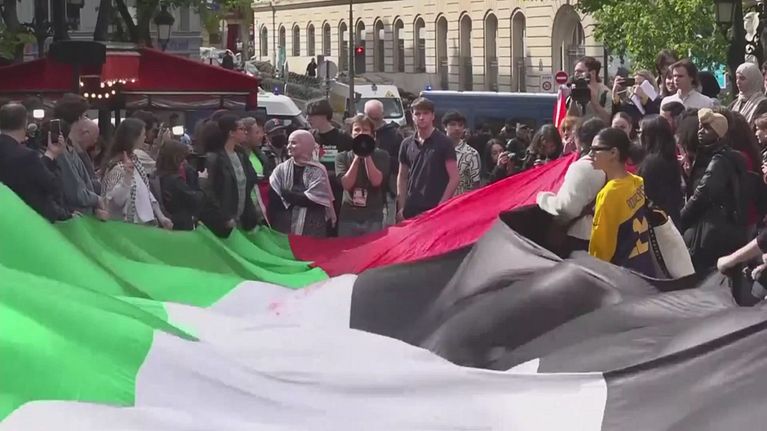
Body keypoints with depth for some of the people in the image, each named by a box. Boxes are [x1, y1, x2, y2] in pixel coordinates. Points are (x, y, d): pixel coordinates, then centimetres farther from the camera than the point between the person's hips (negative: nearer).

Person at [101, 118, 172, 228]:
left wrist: (160, 216, 11)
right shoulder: (118, 166, -18)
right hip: (129, 226, -9)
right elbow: (115, 201, -28)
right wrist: (127, 176, -39)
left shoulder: (134, 159, 8)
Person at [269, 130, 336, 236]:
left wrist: (285, 193, -6)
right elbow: (273, 199, -5)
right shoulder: (281, 169, 6)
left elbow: (313, 200, -12)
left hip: (313, 230, -2)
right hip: (284, 229, 2)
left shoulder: (317, 171, -1)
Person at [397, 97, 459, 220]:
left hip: (435, 210, -4)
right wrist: (402, 208, 7)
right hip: (411, 210, 4)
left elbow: (454, 178, -5)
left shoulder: (444, 143, -2)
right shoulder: (407, 144, 10)